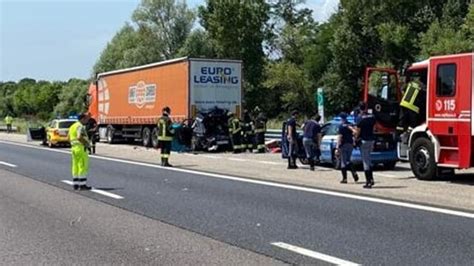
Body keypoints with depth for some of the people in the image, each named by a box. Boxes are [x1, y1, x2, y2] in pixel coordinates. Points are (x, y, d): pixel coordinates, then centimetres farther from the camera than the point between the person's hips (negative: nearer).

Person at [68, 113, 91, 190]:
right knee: (83, 166, -6)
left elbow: (69, 138, 21)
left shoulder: (72, 126, 17)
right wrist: (86, 143, -14)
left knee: (75, 166, 11)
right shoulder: (80, 126, -13)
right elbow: (79, 137, -26)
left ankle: (75, 184, 13)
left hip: (74, 147, 10)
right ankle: (82, 185, -7)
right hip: (81, 148, -10)